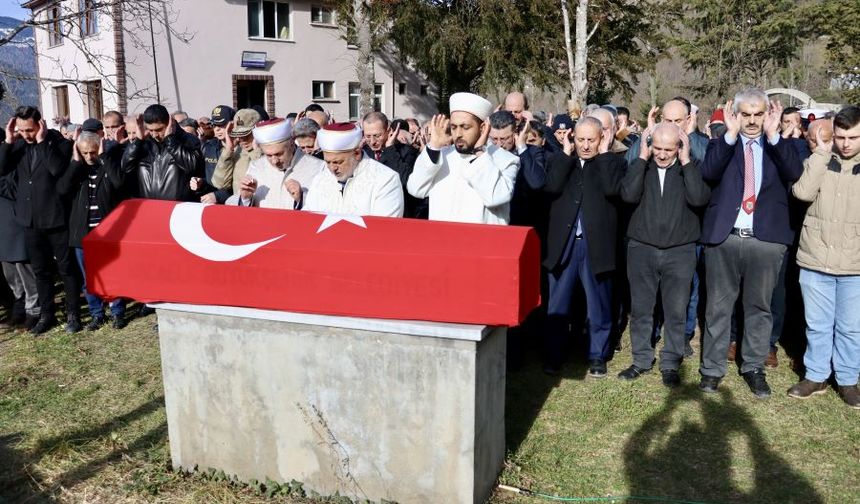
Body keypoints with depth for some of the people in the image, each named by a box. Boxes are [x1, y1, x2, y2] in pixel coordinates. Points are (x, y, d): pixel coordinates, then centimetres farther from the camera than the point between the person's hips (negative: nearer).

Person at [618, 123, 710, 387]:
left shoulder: (689, 168, 1)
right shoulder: (640, 166, 2)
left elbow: (699, 199, -17)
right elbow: (629, 195, -16)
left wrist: (686, 161, -13)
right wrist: (642, 157, -13)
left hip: (680, 250, 0)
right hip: (641, 248, 1)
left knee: (676, 310, 5)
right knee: (640, 308, 8)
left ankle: (670, 363, 19)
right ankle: (641, 359, 23)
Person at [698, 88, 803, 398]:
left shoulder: (780, 145, 8)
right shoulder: (721, 144, 5)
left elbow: (795, 174, -11)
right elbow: (708, 173, -14)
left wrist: (774, 135, -18)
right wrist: (731, 135, -19)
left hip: (766, 240, 1)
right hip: (724, 237, -1)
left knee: (759, 306, 11)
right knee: (718, 306, 8)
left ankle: (754, 368, 24)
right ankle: (712, 368, 19)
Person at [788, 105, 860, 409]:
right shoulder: (819, 161, 3)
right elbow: (803, 192, -16)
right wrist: (821, 153, -13)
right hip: (815, 260, 0)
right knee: (817, 324, 11)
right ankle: (816, 376, 26)